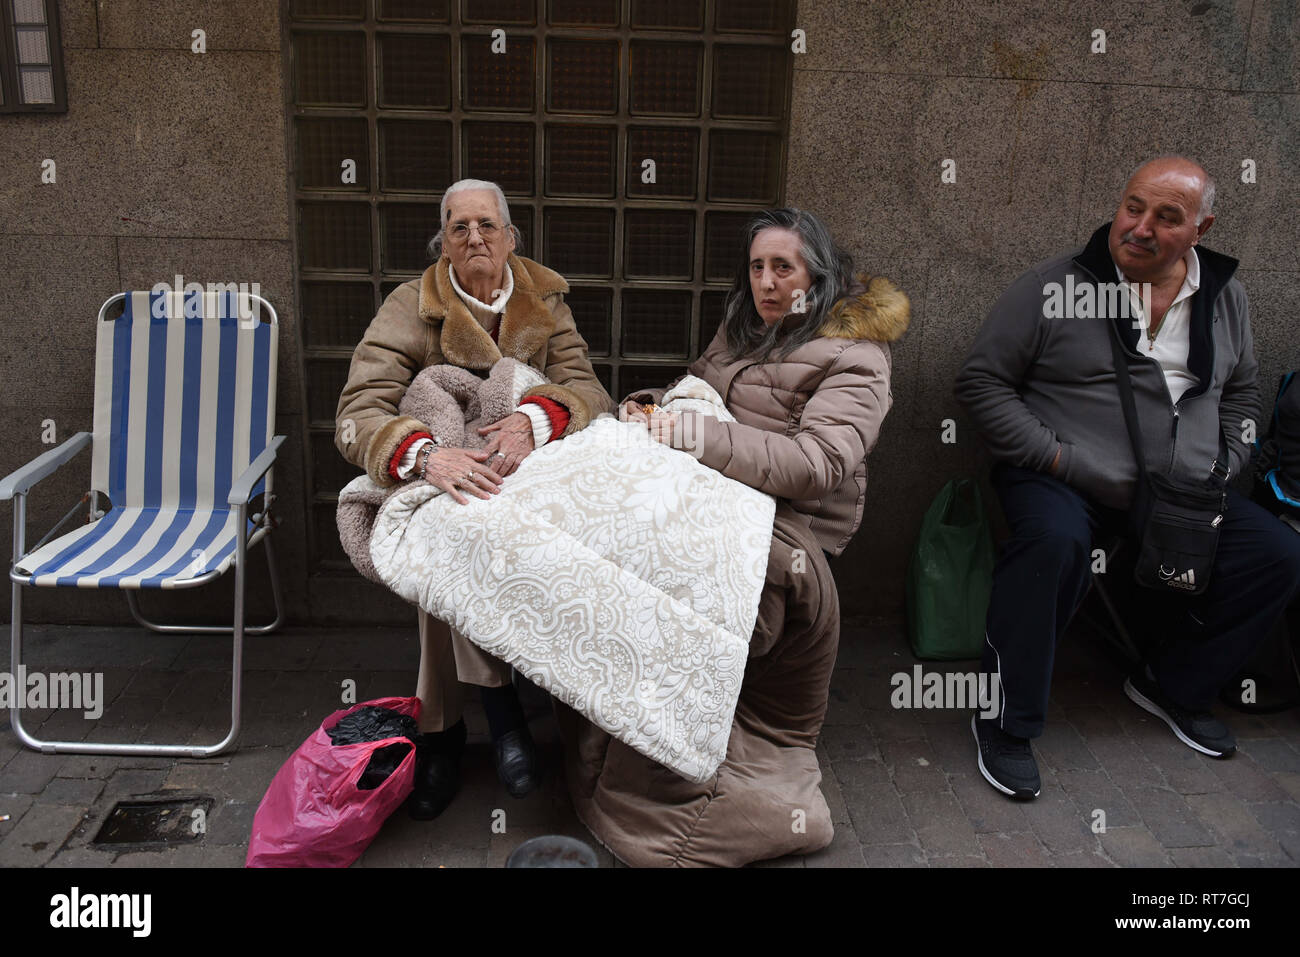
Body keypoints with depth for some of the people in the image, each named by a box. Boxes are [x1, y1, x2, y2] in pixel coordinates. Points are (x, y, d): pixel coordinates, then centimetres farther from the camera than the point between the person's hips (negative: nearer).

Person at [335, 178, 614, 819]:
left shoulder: (543, 299, 6)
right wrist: (427, 454, -39)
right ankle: (496, 702, -25)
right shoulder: (412, 307, -5)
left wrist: (534, 418, -31)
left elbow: (584, 385, -6)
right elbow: (357, 414, -17)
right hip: (437, 490, -1)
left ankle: (442, 726, -21)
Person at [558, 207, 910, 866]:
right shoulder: (743, 328, 23)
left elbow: (817, 463, -16)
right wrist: (652, 408, 8)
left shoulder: (854, 358, -1)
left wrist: (696, 436, -21)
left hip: (787, 524, -8)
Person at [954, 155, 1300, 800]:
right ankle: (1006, 720, -17)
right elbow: (981, 381, -7)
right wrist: (1054, 456, -15)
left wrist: (1222, 469, 6)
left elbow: (1240, 393, 23)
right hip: (1062, 482, -6)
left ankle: (1172, 684, 18)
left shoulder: (1223, 295, 10)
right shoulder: (1055, 286, -7)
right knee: (1055, 542, -37)